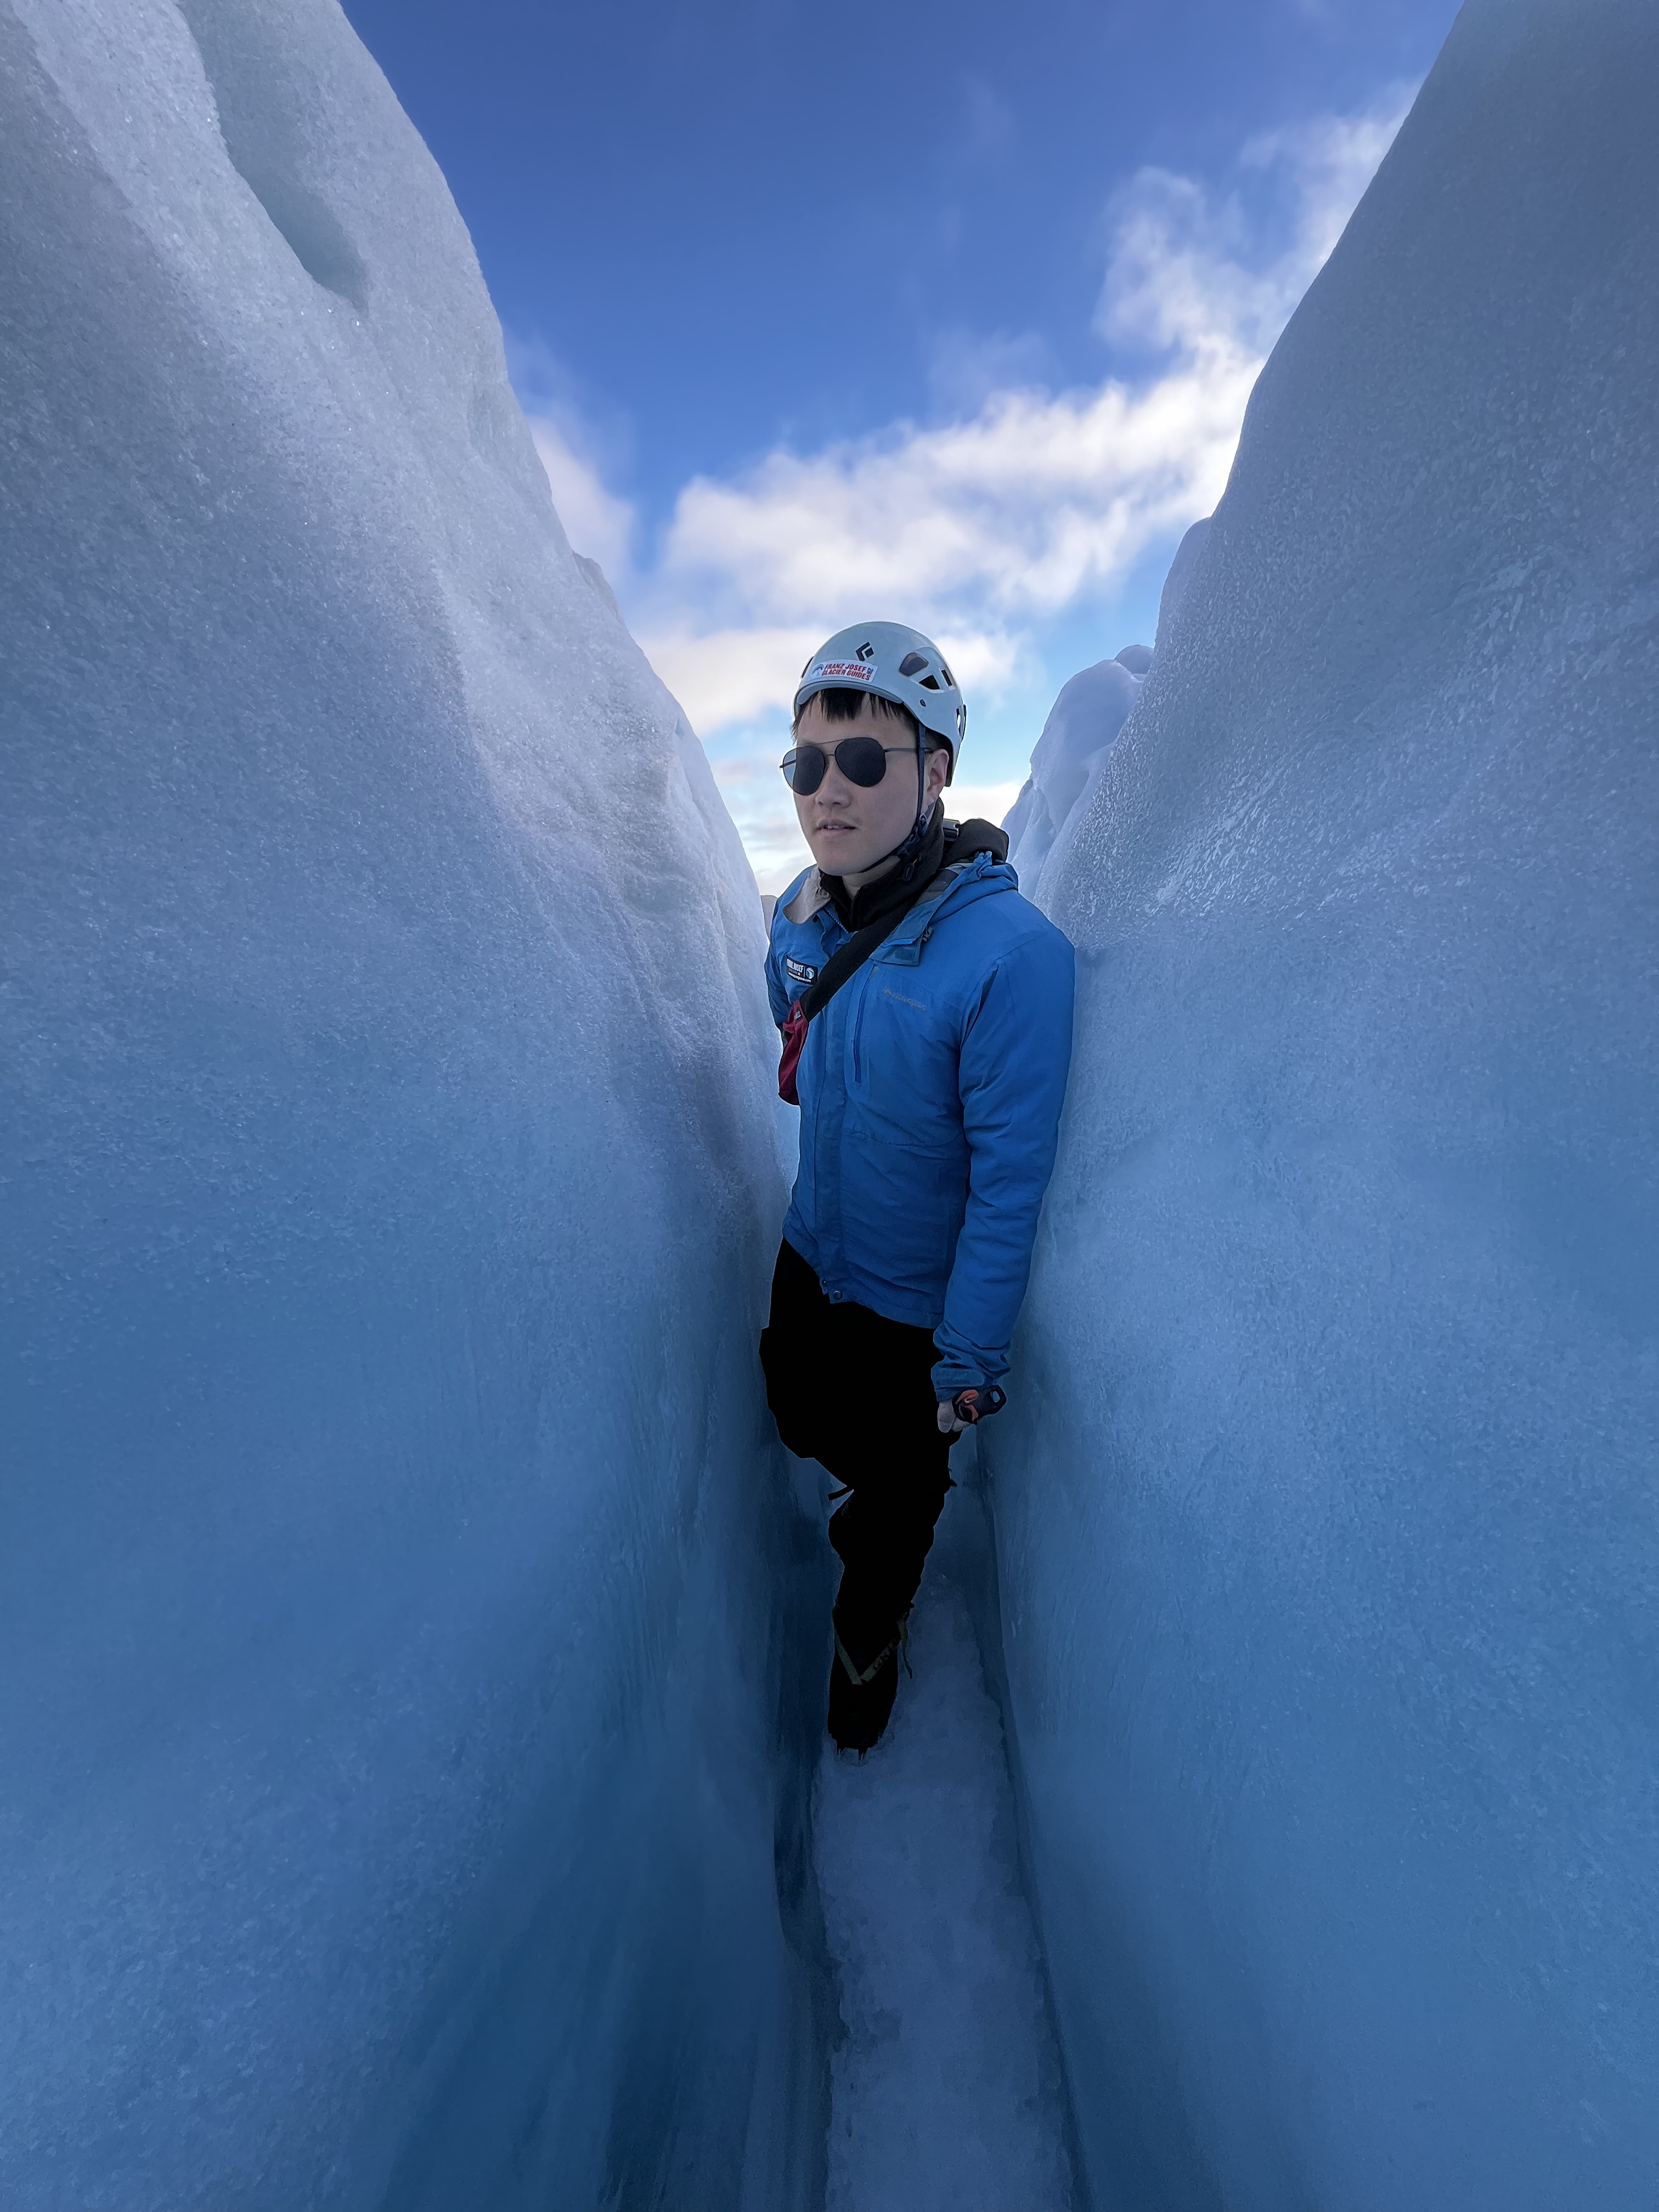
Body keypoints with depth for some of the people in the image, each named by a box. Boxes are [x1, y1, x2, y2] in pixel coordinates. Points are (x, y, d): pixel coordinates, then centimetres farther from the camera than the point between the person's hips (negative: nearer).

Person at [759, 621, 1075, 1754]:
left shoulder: (1010, 950, -29)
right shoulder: (801, 917, -8)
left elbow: (1011, 1178, -25)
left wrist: (969, 1357, -19)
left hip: (918, 1305, -5)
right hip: (809, 1258, 6)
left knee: (900, 1496, 19)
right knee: (803, 1422, 28)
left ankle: (869, 1636, 53)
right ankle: (871, 1488, 65)